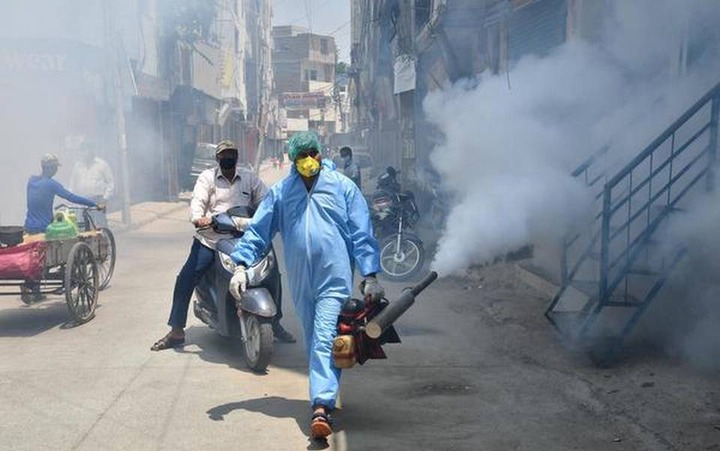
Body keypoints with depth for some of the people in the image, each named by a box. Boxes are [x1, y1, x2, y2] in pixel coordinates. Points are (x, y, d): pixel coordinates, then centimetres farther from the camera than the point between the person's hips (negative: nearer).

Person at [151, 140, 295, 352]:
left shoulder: (249, 178, 9)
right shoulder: (207, 177, 3)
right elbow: (198, 200, -12)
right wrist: (198, 217, -34)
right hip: (209, 239, -1)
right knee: (185, 279, -11)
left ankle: (276, 324, 16)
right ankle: (176, 332, 2)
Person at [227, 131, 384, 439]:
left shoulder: (342, 186, 3)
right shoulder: (281, 191, 9)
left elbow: (362, 233, 2)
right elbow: (258, 229, 8)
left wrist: (370, 276, -3)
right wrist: (241, 266, -4)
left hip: (334, 278, -3)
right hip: (300, 281, 4)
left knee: (325, 340, -15)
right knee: (313, 341, 15)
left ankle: (321, 407, -20)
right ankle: (325, 395, 31)